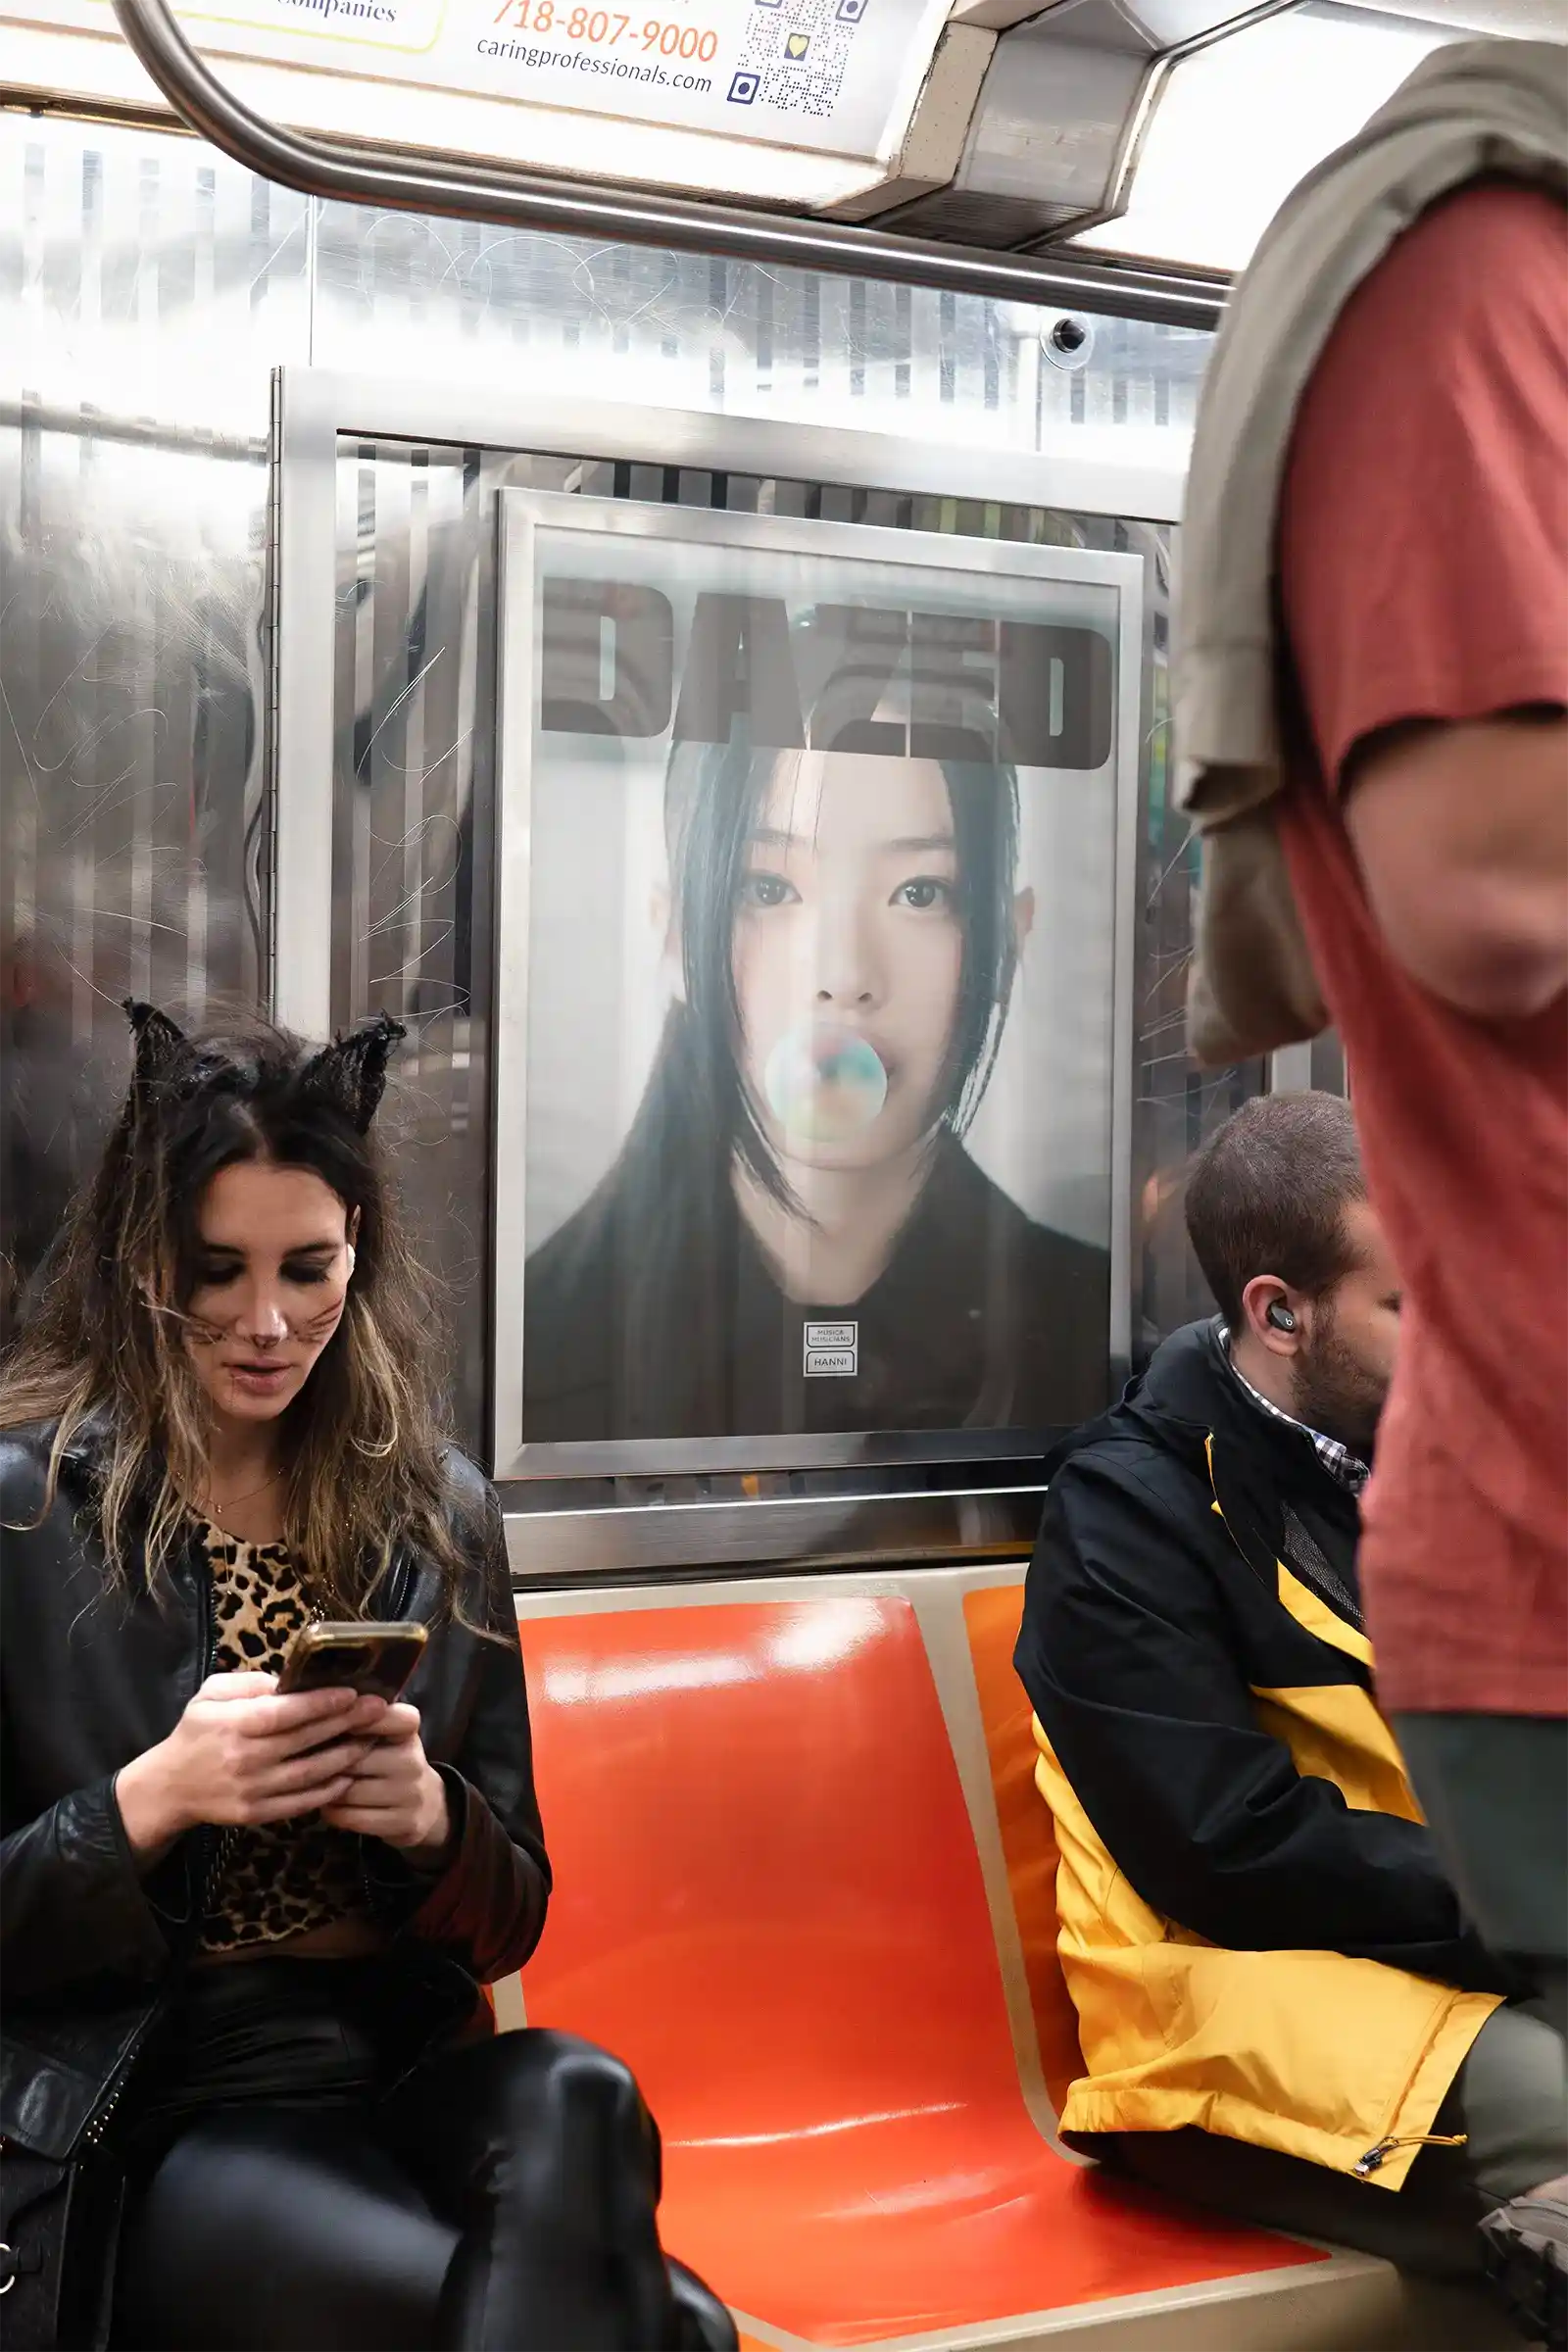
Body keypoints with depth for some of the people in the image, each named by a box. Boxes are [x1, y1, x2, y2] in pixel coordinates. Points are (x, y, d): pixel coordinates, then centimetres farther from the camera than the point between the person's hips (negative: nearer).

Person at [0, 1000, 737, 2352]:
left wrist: (432, 1820, -9)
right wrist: (151, 1800, -18)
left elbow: (509, 1923, 12)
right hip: (147, 2118, -4)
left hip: (403, 2070, 4)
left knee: (574, 2096, -31)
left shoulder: (439, 1513, 8)